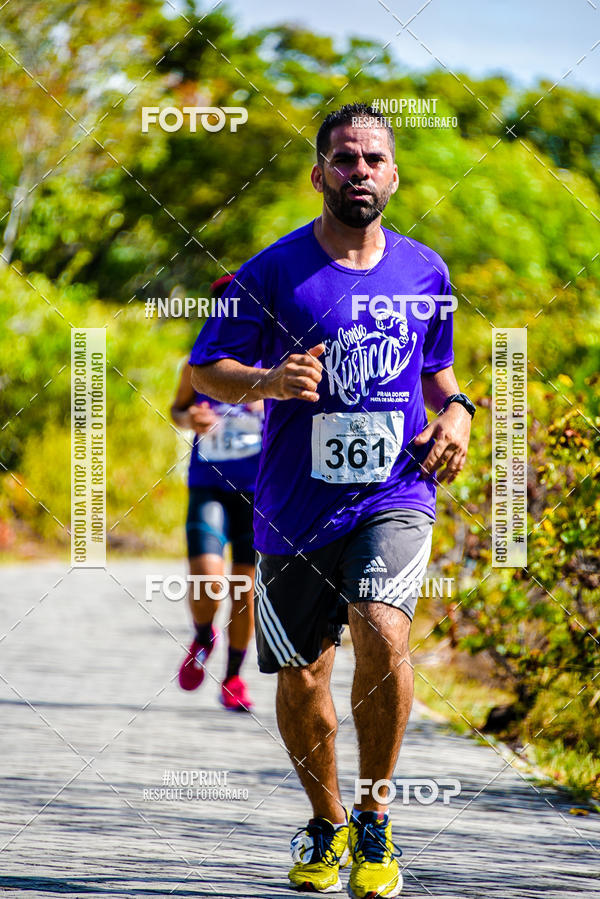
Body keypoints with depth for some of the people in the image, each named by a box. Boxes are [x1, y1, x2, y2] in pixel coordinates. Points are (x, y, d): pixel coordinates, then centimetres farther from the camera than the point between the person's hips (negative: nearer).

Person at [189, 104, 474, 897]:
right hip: (296, 507, 0)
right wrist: (268, 380, -19)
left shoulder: (424, 271, 7)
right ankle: (327, 824, 33)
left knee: (383, 635, -24)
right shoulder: (274, 272, -4)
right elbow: (206, 370, 0)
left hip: (396, 495, 0)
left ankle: (374, 819, -6)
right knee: (301, 678, 7)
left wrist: (455, 412, 1)